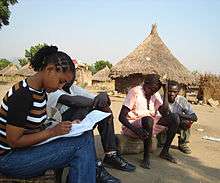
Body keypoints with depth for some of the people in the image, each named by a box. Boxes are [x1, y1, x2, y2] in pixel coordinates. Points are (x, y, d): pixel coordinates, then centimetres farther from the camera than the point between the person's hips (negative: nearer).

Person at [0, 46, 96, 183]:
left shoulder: (41, 91, 5)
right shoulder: (22, 95, -22)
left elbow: (36, 127, 8)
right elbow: (14, 141, -20)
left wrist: (62, 126, -6)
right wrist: (52, 132, -20)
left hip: (29, 147, 9)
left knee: (85, 135, -6)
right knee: (83, 142, -22)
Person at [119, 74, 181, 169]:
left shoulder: (155, 94, 3)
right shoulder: (135, 92, -15)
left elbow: (164, 112, -9)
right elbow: (121, 116, -21)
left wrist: (166, 92, -12)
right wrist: (136, 130, -37)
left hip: (149, 125, 6)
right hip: (132, 125, -6)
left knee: (173, 118, -9)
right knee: (148, 119, -38)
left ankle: (165, 152, -1)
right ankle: (146, 157, -24)